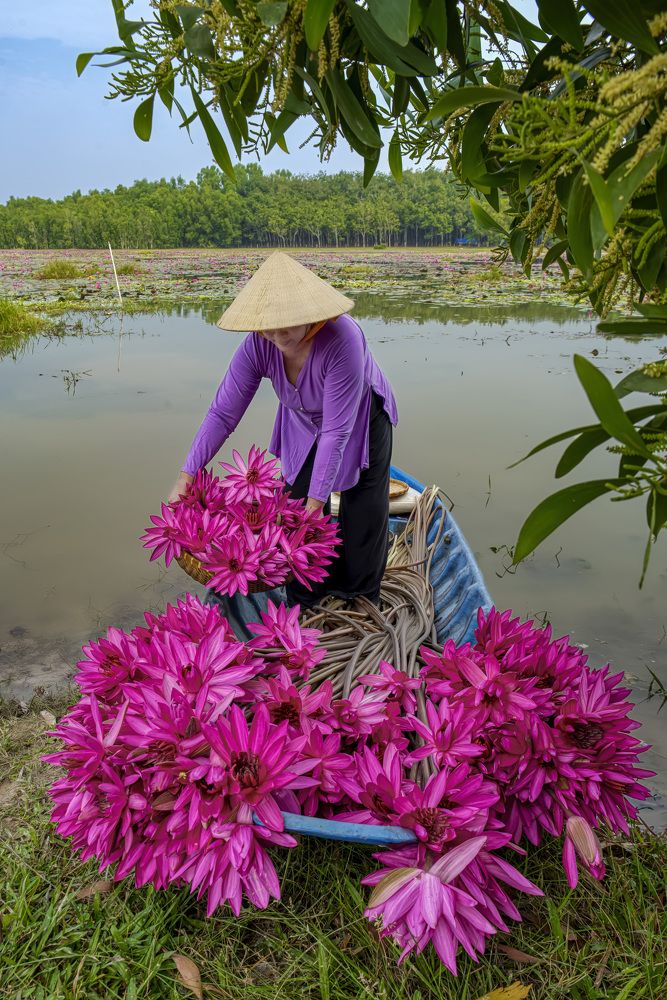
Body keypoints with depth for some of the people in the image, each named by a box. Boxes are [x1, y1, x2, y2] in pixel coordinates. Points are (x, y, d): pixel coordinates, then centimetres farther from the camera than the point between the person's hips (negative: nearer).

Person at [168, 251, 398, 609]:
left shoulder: (341, 339, -41)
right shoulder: (257, 345, -28)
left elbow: (336, 431, -38)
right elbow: (222, 413, -22)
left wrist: (315, 502, -36)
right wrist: (186, 477, -25)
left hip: (361, 419, -3)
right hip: (304, 423, 4)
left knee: (362, 510, 0)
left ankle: (358, 600, 22)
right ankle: (306, 606, 21)